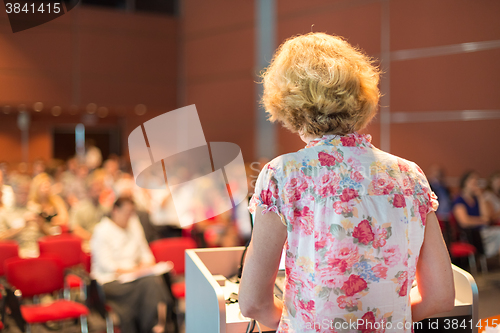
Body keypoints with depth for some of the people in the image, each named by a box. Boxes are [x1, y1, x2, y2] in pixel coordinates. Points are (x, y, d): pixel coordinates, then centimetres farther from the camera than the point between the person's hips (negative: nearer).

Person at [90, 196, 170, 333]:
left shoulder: (134, 225, 16)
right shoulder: (102, 230, -4)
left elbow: (144, 252, 21)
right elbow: (106, 264, -12)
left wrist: (146, 263, -3)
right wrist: (132, 270, -20)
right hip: (110, 280, -6)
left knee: (154, 280, -27)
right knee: (145, 284, -32)